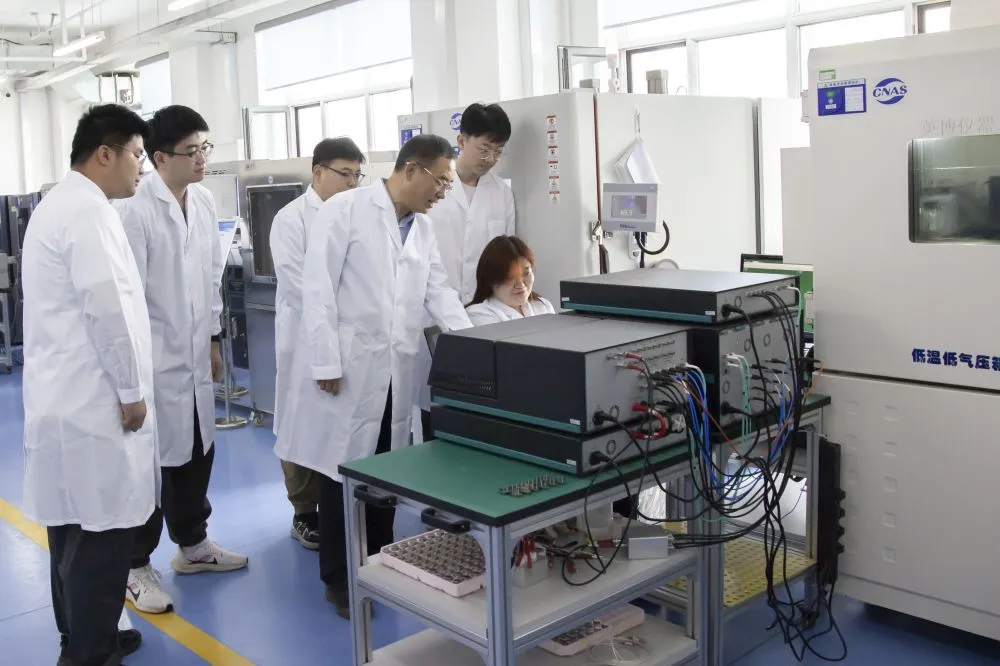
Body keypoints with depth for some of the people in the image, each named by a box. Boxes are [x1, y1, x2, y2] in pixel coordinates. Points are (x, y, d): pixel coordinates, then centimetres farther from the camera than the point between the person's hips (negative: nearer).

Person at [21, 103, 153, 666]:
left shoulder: (59, 202, 17)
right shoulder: (88, 209, -15)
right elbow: (107, 309, -21)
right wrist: (132, 391, -12)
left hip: (66, 396, 11)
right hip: (93, 402, -11)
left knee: (75, 527, 17)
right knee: (101, 533, -2)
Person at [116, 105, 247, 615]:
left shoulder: (204, 201, 6)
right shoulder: (136, 209, -16)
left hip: (194, 354, 7)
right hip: (154, 358, -7)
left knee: (197, 452, 17)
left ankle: (192, 544, 35)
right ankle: (136, 567, 19)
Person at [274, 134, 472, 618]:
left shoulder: (423, 229, 13)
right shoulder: (344, 211, -9)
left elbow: (440, 292, 11)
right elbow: (318, 290, -12)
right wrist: (326, 363, -16)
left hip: (394, 373, 7)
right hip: (346, 367, -6)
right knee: (341, 471, 3)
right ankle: (339, 579, 16)